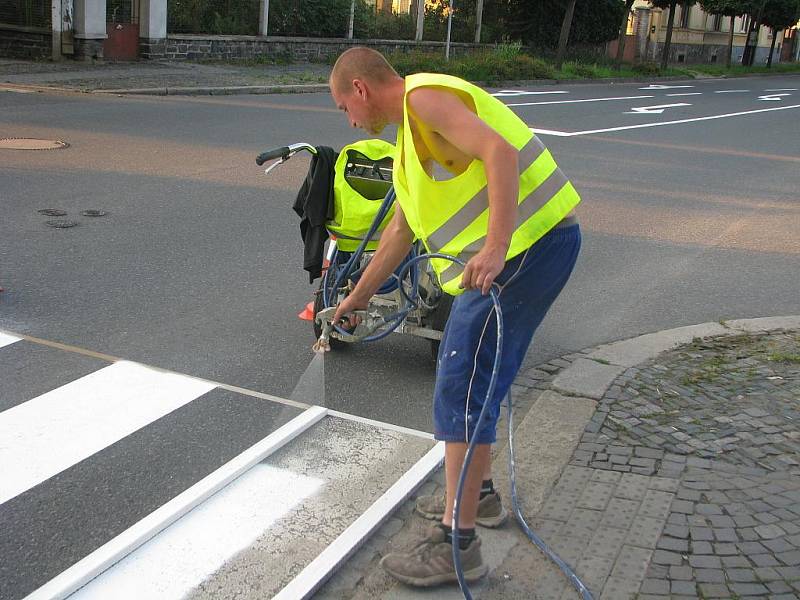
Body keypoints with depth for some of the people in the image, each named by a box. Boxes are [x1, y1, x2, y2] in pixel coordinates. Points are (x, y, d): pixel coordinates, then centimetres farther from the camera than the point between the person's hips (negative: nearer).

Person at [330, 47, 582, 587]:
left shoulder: (424, 97, -7)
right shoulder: (412, 134, 24)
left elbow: (499, 152, -23)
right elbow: (400, 232, 32)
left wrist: (496, 248, -32)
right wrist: (357, 298, 40)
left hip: (528, 243, -10)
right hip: (532, 244, 10)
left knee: (462, 390, -8)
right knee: (476, 380, 22)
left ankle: (458, 547, 1)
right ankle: (478, 493, 39)